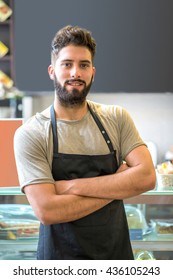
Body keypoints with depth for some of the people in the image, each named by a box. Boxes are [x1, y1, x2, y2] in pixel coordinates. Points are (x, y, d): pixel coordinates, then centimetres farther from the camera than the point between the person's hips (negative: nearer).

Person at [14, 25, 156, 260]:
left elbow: (147, 177, -13)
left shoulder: (117, 118, -2)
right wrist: (118, 184, -14)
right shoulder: (29, 134, -12)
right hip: (60, 256, -2)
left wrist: (72, 186, -19)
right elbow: (46, 210, -21)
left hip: (117, 251, 3)